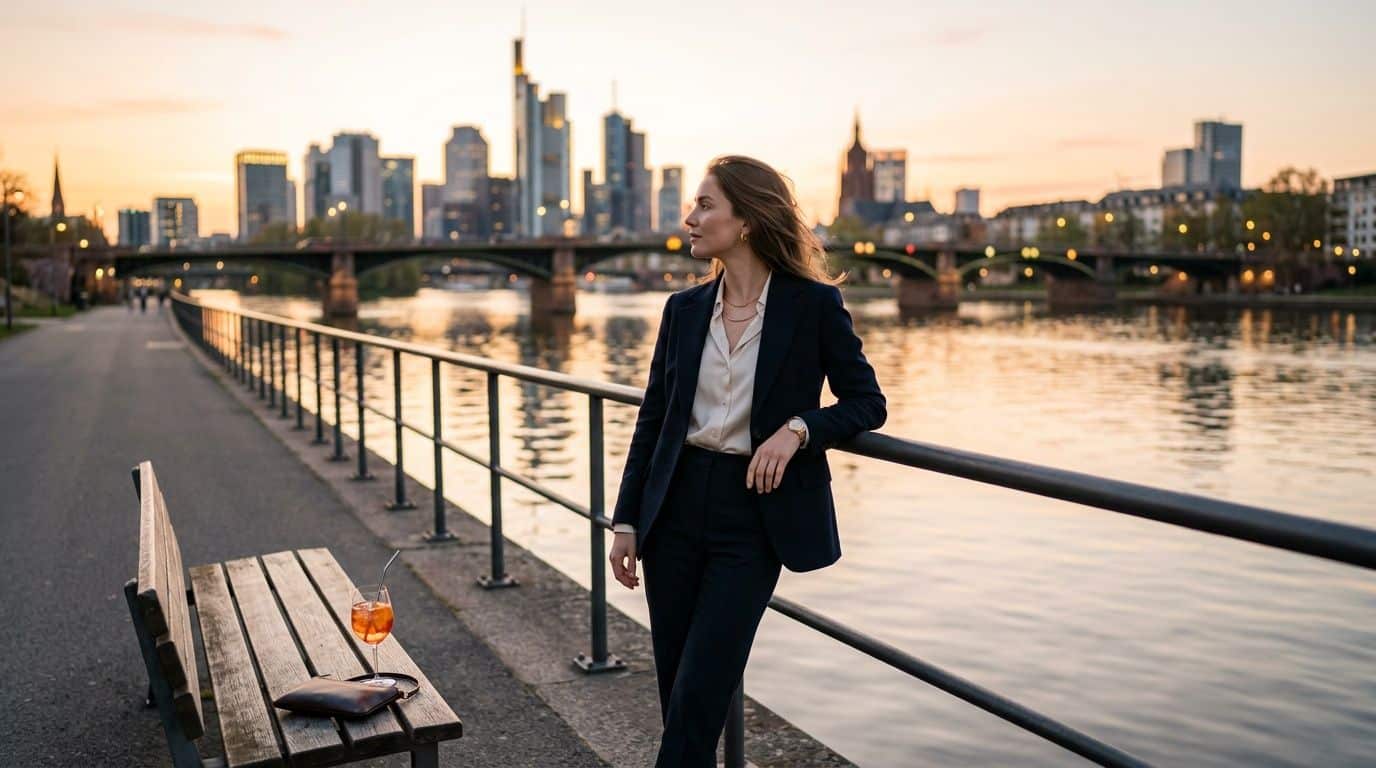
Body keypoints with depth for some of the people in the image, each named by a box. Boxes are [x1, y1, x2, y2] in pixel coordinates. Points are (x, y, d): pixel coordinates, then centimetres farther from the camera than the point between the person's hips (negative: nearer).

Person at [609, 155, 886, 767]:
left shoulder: (815, 304, -5)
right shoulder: (684, 309, 6)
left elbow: (867, 402, 0)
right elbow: (652, 421, 9)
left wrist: (798, 428, -18)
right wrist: (626, 522, 6)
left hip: (755, 515, -4)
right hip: (677, 508, 4)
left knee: (698, 694, -4)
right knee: (675, 694, 11)